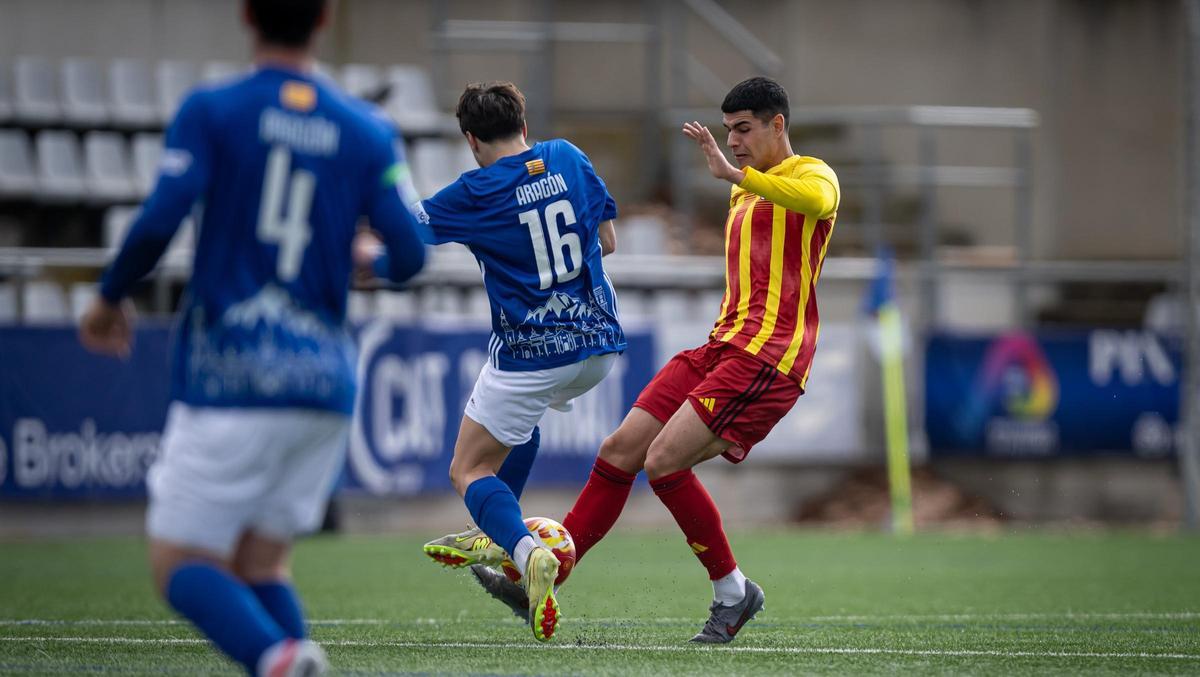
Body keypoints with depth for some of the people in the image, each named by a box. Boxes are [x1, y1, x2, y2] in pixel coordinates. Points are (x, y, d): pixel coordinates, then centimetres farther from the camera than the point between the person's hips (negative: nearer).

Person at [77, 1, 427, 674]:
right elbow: (410, 254, 1)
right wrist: (375, 264, 25)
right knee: (261, 564, 14)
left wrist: (111, 298, 5)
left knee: (181, 564, 2)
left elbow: (159, 222, -13)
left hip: (226, 379, -4)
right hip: (325, 382, 4)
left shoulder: (211, 111, -3)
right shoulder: (369, 132, 6)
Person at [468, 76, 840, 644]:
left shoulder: (812, 175, -4)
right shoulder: (743, 193, 25)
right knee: (620, 451, 1)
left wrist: (733, 172, -36)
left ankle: (733, 592, -5)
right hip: (723, 343, 9)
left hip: (768, 356, -9)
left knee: (664, 460, -20)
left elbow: (816, 200, -30)